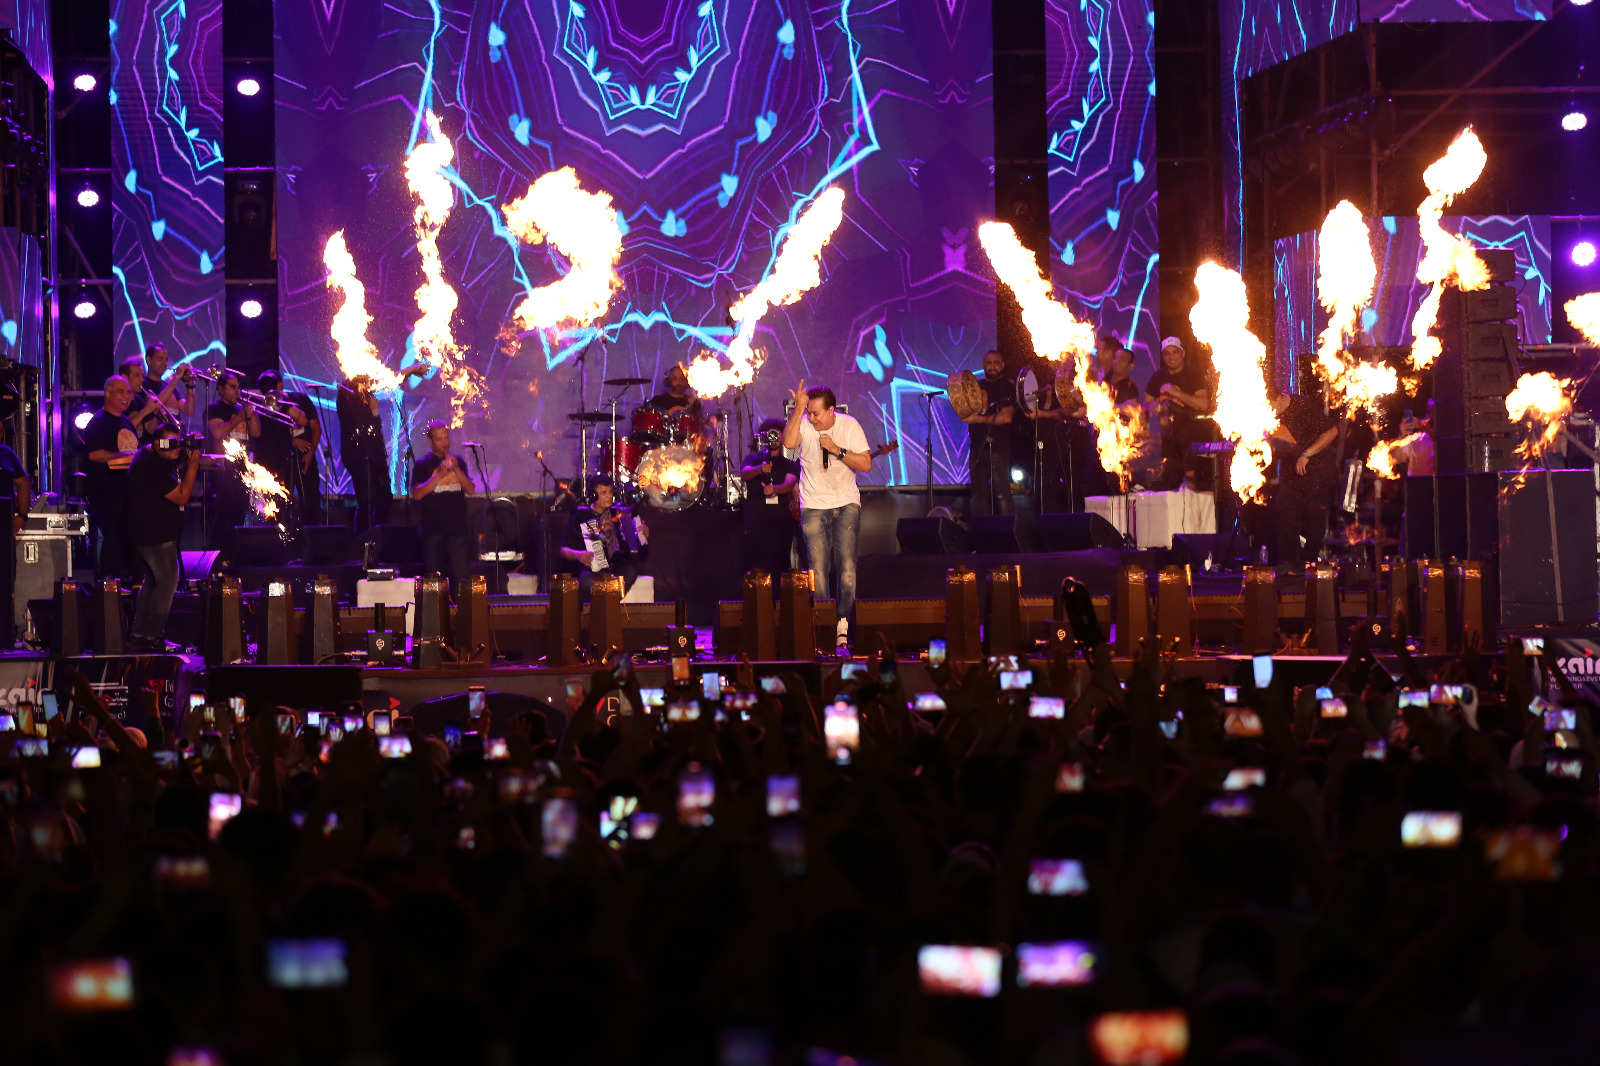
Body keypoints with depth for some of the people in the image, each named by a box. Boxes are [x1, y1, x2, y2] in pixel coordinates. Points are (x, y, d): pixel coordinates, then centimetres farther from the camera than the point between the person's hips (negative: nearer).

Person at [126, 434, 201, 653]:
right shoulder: (151, 466, -22)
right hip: (156, 534, -11)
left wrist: (190, 461, 0)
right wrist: (192, 466, -20)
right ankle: (153, 638, -2)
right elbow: (181, 497, -22)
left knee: (153, 581, 17)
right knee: (167, 582, -6)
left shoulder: (155, 457, 10)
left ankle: (138, 636, 21)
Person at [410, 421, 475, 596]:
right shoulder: (422, 465, 3)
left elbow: (471, 489, 5)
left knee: (462, 575, -2)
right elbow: (417, 494, -10)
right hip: (434, 528, -2)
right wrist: (440, 474, -17)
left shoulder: (458, 462, 14)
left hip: (458, 527, 2)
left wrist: (456, 469, -9)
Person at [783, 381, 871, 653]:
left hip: (846, 504, 0)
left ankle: (842, 628, -9)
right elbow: (788, 442, -24)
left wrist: (837, 450, -16)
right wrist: (798, 408, -24)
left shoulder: (849, 426, -2)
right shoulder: (805, 424, -3)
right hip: (814, 506, 0)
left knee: (847, 565, -11)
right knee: (818, 569, -7)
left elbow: (866, 464, -6)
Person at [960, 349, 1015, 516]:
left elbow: (1006, 417, -11)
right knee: (979, 494, 3)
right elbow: (966, 414, 20)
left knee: (1001, 493, -11)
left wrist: (979, 419, -13)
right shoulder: (977, 386, 18)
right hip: (977, 445, 6)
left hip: (998, 447, -6)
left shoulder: (1007, 388, 1)